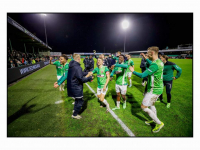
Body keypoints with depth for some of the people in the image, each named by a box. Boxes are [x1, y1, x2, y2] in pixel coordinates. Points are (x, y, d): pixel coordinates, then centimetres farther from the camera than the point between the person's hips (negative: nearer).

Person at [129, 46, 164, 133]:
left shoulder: (155, 65, -26)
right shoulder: (159, 62, 4)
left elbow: (142, 75, -26)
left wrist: (133, 71, -11)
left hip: (154, 90, -10)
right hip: (158, 88, 10)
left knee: (143, 106, 1)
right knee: (151, 104, 25)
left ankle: (159, 123, 16)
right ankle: (154, 120, 43)